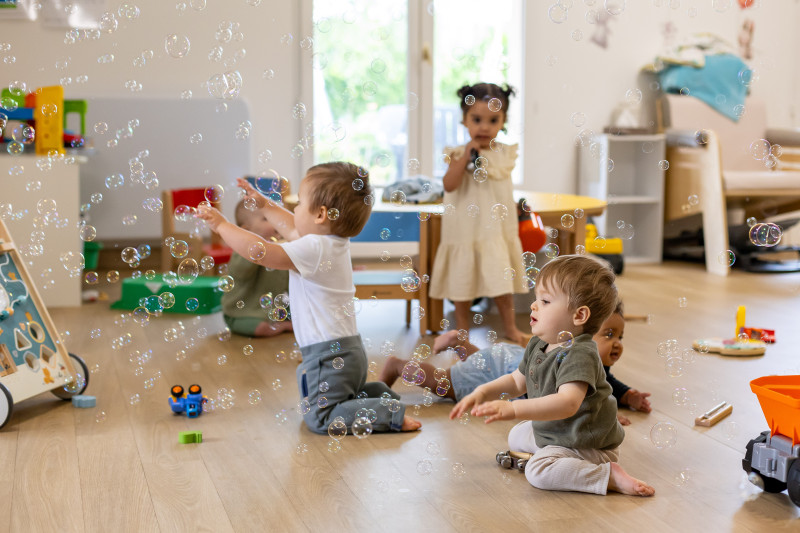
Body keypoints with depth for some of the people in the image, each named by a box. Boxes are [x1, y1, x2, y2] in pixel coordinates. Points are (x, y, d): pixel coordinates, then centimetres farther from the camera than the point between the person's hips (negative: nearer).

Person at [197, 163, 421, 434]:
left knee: (319, 417, -6)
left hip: (329, 355, -10)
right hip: (349, 349, 10)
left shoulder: (313, 249, -21)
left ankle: (392, 413, -10)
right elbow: (293, 229, 28)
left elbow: (259, 251, -25)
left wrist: (221, 225, -14)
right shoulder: (335, 242, 9)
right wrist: (264, 204, 32)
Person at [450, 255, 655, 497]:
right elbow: (517, 381, 17)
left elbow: (568, 403, -44)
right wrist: (483, 392, -1)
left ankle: (610, 476, -23)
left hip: (589, 446, -10)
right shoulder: (537, 346, 1)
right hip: (550, 432, 10)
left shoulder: (579, 354, -29)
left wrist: (513, 409, -51)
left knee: (538, 470, -32)